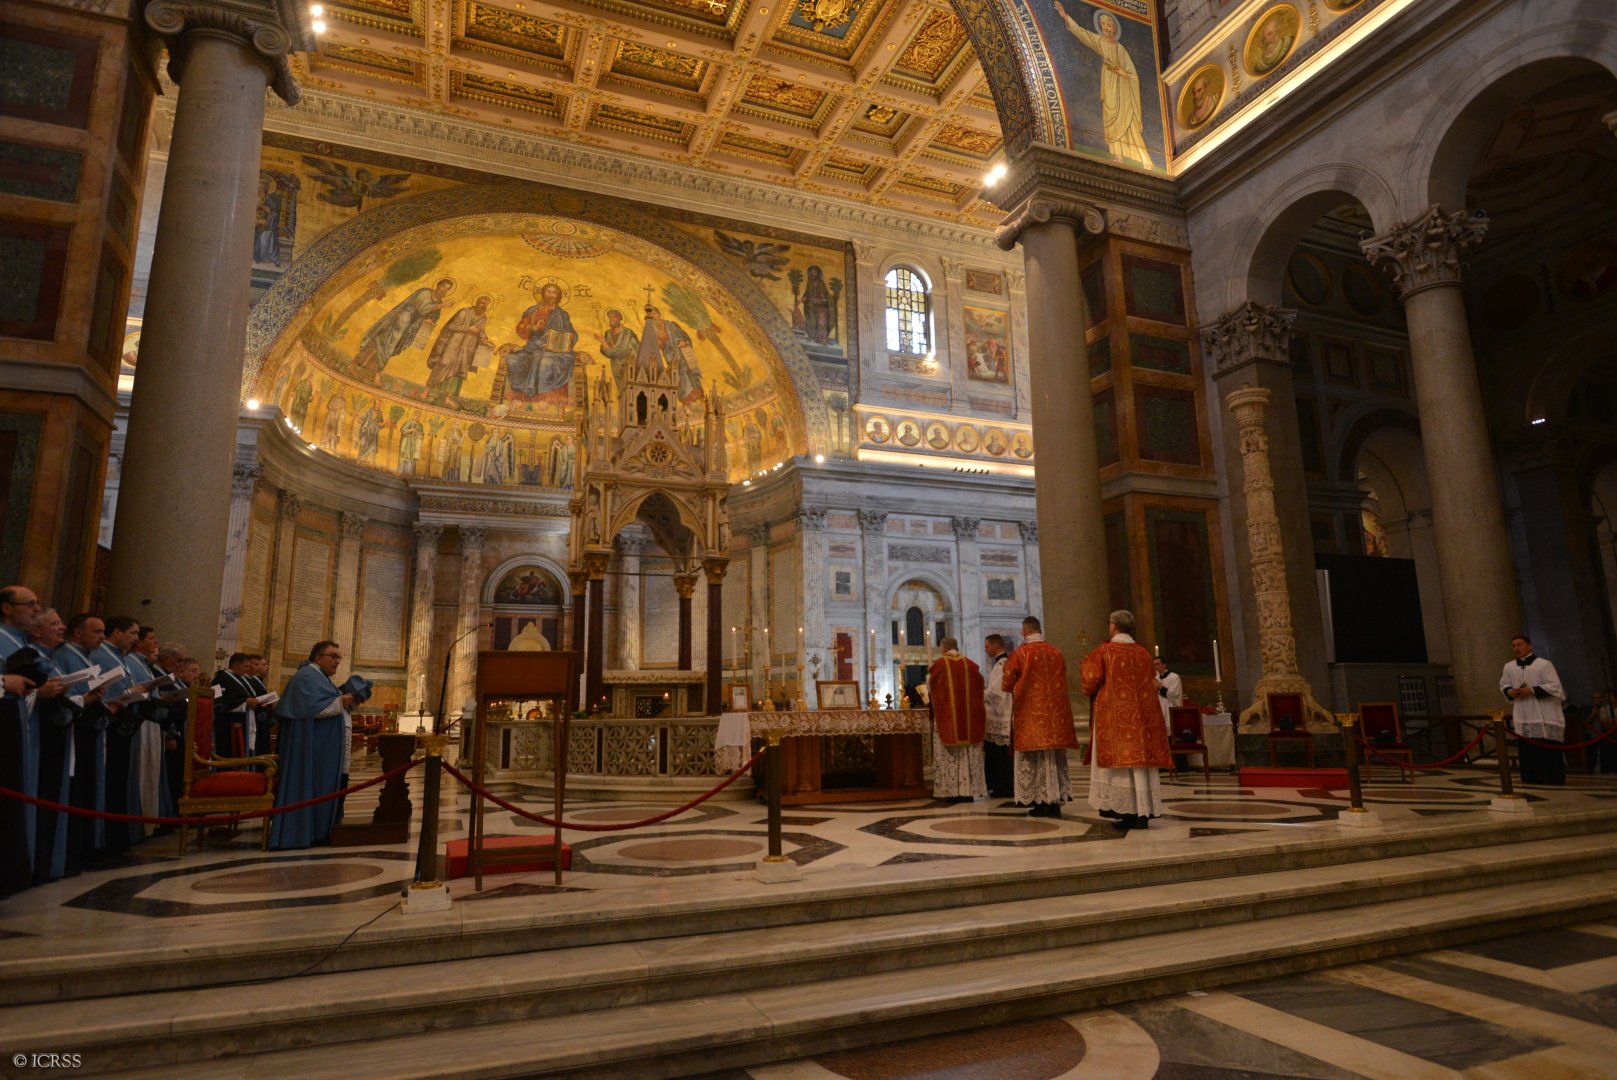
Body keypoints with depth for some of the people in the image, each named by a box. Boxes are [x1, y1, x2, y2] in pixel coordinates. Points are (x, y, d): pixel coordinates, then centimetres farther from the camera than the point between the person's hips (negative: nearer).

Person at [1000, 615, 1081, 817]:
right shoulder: (1057, 653, 5)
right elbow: (1062, 682, 16)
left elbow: (1006, 685, 0)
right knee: (1055, 757, 11)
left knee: (1034, 759, 4)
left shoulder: (1019, 654, -8)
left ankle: (1038, 801, 4)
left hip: (1030, 714, -4)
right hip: (1055, 713, 4)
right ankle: (1055, 801, 14)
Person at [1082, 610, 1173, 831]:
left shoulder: (1104, 651, -5)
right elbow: (1150, 686, 16)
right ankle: (1143, 812, 4)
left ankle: (1123, 810, -3)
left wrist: (1085, 667, 13)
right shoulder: (1143, 653, 9)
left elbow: (1091, 683, -5)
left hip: (1113, 715, -4)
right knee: (1140, 757, 4)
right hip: (1141, 715, 4)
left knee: (1118, 757, -1)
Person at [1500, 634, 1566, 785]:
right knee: (1526, 751, 4)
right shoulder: (1509, 667, 8)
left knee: (1548, 751, -4)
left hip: (1544, 717, -4)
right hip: (1522, 717, 4)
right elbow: (1503, 685, 19)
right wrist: (1510, 692, -2)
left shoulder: (1544, 664, -6)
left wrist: (1532, 691, -18)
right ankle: (1531, 780, 9)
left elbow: (1554, 686, -11)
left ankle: (1553, 781, 4)